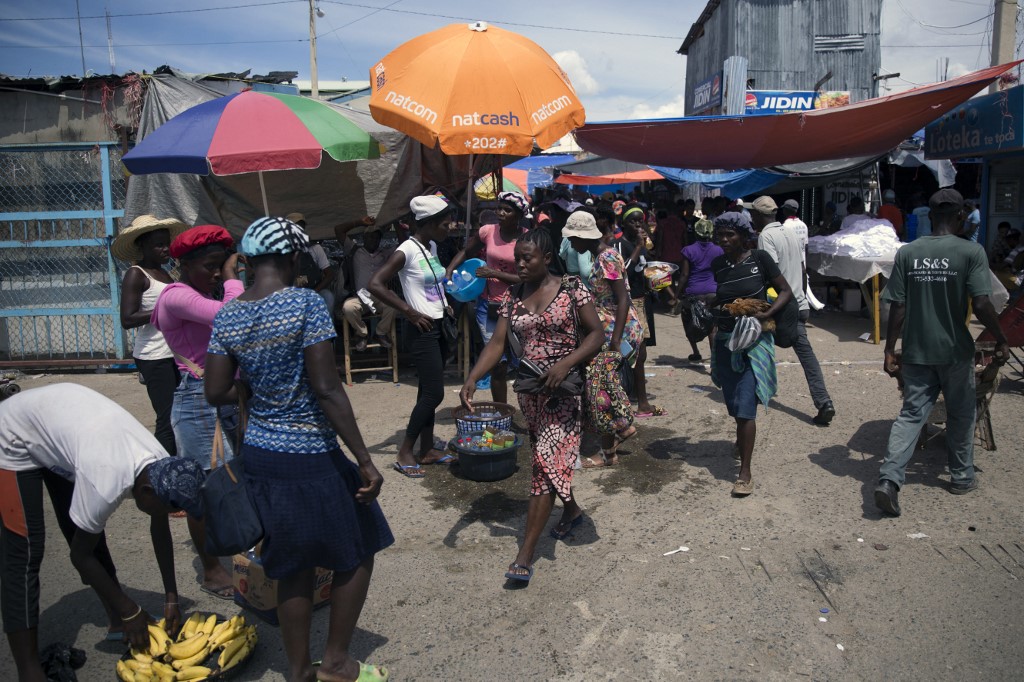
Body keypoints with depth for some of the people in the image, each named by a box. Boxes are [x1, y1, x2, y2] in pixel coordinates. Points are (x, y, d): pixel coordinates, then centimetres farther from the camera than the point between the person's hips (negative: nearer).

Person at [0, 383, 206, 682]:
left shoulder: (161, 466, -18)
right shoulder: (107, 482, -40)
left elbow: (160, 530, -1)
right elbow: (81, 556, -23)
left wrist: (171, 595, 0)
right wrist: (129, 611, -15)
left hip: (56, 425, 7)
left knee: (88, 535, 8)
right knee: (24, 551, -11)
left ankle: (116, 624, 20)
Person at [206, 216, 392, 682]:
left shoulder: (226, 317, 1)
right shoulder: (306, 304, -17)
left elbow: (216, 393, 3)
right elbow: (327, 389, -21)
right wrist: (365, 461, -16)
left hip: (259, 456, 6)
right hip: (310, 458, -6)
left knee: (292, 568, 19)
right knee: (356, 553, 16)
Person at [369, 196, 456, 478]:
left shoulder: (432, 247, 10)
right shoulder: (407, 250, -16)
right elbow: (374, 285, -24)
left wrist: (445, 303, 9)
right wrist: (410, 312, -22)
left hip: (440, 326, 8)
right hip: (423, 330, -8)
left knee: (428, 390, 13)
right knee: (434, 393, -7)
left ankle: (427, 449, 22)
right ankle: (405, 453, 5)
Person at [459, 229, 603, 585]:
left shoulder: (572, 289, -7)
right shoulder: (512, 296, 5)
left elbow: (597, 334, -8)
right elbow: (497, 343, -1)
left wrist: (565, 363, -23)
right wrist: (471, 379, -15)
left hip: (563, 388, -5)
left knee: (546, 461, -10)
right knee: (550, 457, 18)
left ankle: (525, 554, -8)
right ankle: (571, 510, 45)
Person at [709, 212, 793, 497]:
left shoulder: (759, 259, -8)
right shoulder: (717, 265, 4)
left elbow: (785, 291, -4)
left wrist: (766, 314, -19)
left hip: (754, 341, -4)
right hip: (725, 341, 5)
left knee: (745, 407, -10)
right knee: (734, 404, 17)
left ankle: (745, 473, -4)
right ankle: (742, 443, 46)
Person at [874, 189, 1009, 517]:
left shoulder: (907, 253, -2)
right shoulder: (971, 252, -9)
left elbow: (898, 308, -2)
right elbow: (981, 306, -15)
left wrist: (890, 350, 3)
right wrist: (1001, 342, -1)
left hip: (916, 352, 2)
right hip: (955, 351, -2)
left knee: (911, 414, 5)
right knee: (961, 414, 17)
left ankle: (889, 480, -9)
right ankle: (962, 477, 32)